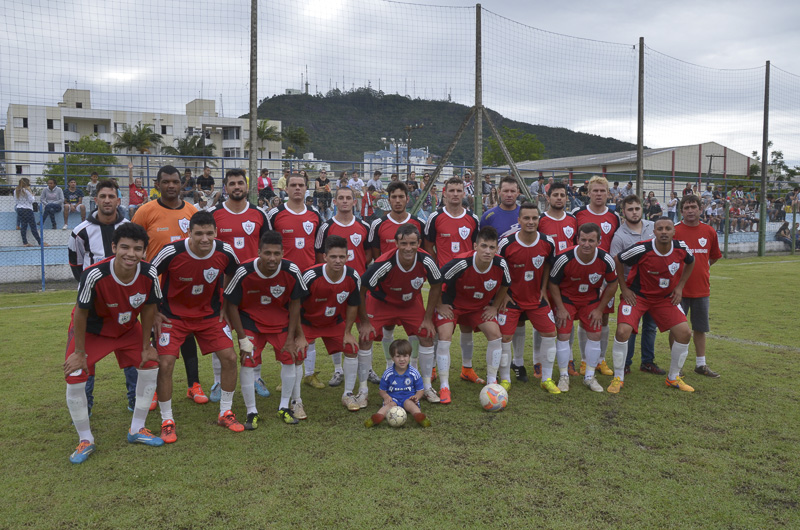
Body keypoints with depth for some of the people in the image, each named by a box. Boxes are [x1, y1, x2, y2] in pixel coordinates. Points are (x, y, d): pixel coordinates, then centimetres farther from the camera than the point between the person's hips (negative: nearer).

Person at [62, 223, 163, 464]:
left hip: (127, 328, 4)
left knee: (150, 365, -1)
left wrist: (145, 346, -3)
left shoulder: (149, 274, -26)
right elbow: (81, 313, -23)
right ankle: (85, 440, 10)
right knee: (75, 379, -13)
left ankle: (137, 430, 18)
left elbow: (148, 309, -9)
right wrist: (80, 352, -14)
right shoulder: (94, 275, -37)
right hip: (91, 330, -3)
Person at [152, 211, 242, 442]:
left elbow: (233, 274, 6)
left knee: (230, 358, -4)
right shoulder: (172, 252, -25)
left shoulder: (225, 252, -17)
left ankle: (225, 414, 15)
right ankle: (167, 421, 8)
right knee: (165, 364, -13)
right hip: (174, 315, -2)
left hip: (210, 313, 3)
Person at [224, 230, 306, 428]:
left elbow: (295, 303, -6)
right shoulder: (244, 273, -26)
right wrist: (243, 339, -15)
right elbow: (231, 305, -14)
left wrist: (290, 337, -6)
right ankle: (251, 412, 5)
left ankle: (284, 407, 16)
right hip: (250, 318, -2)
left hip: (280, 319, 2)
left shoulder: (292, 271, -20)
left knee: (290, 357, -3)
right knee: (248, 362, -13)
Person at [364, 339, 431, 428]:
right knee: (390, 404, -31)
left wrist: (416, 397, -15)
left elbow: (420, 390, 7)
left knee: (409, 403, -32)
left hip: (408, 398, 0)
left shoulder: (414, 373, 1)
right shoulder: (388, 373, 1)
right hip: (393, 398, 0)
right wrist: (386, 396, -15)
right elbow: (382, 390, 9)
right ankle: (378, 416, -59)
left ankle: (419, 416, -60)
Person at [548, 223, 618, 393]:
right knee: (563, 335, -8)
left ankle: (589, 377, 16)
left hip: (592, 300, 2)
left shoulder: (606, 260, -20)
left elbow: (612, 285, -3)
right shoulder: (564, 259, -27)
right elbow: (553, 283, -12)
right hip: (566, 299, -2)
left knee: (595, 335, 0)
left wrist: (600, 309, -4)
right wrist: (560, 308, -13)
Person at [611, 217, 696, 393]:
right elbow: (615, 262, -11)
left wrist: (680, 286, 6)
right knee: (623, 331, -22)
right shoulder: (641, 249, -24)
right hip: (637, 295, -4)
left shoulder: (681, 248, -11)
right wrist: (623, 288, -10)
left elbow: (690, 262, 14)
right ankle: (618, 378, -2)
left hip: (666, 297, 4)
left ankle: (674, 378, 17)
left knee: (684, 332, -5)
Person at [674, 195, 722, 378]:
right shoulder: (674, 231, -7)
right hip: (679, 288, -3)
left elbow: (714, 256, 19)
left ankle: (701, 364, 24)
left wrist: (702, 267, 10)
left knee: (700, 328, 12)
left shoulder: (709, 231, 4)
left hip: (702, 288, 4)